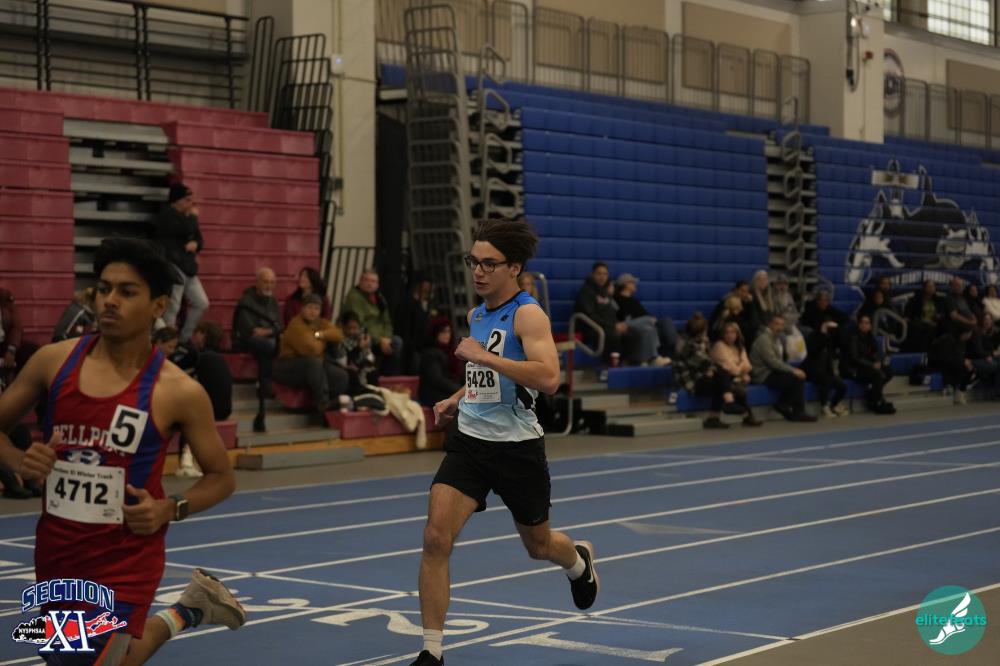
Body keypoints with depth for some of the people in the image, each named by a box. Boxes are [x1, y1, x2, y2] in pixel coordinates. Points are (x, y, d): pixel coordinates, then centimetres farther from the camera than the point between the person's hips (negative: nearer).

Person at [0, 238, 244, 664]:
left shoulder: (179, 392, -13)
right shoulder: (53, 361, -4)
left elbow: (221, 477, -1)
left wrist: (170, 509, -19)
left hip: (125, 563, -5)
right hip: (56, 555, 5)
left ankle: (180, 614, 21)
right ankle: (186, 611, 40)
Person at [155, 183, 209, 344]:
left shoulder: (184, 216, 20)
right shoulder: (167, 215, -8)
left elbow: (199, 238, 21)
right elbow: (187, 229, -23)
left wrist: (195, 244, -3)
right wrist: (193, 216, -3)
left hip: (188, 267, 9)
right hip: (173, 266, -9)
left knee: (201, 303, 7)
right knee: (173, 307, -14)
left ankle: (184, 339, 16)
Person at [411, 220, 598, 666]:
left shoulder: (527, 314, -15)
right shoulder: (476, 315, 9)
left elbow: (548, 378, -30)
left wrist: (483, 356, -30)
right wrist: (458, 398, 11)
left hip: (517, 447, -5)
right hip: (470, 441, 5)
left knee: (538, 545, 17)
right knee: (435, 538, -14)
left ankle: (579, 561, 55)